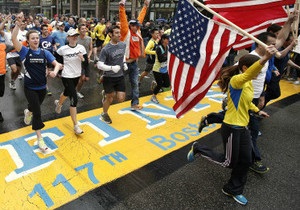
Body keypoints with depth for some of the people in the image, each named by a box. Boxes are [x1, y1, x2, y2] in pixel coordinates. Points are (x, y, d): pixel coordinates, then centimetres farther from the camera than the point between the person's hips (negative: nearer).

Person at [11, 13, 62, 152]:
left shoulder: (45, 53, -2)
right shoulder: (25, 51, -9)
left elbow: (57, 64, -8)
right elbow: (13, 39, -24)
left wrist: (55, 71, -29)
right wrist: (18, 24, -33)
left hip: (42, 87, 4)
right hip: (30, 88, -3)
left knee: (35, 107, 25)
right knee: (37, 112, -7)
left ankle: (28, 112, 64)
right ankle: (40, 139, 4)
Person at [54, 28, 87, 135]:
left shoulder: (81, 47, -4)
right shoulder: (63, 49, -12)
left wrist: (82, 59, -20)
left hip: (77, 75, 5)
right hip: (67, 76, -5)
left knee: (67, 92, 28)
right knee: (74, 99, -13)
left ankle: (59, 103, 64)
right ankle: (76, 126, -6)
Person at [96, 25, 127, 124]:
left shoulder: (123, 45, -1)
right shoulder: (106, 49, -18)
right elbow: (99, 65, -17)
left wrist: (124, 63, 5)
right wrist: (111, 68, -29)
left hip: (120, 76, 5)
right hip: (109, 78, -5)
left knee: (121, 99, 2)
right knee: (110, 98, 8)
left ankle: (106, 94, 31)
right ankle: (104, 114, 36)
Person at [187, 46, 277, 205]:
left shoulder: (248, 83, 8)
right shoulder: (236, 80, -22)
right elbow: (248, 74, -47)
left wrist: (257, 110, 20)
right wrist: (266, 58, -62)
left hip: (243, 128, 9)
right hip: (231, 128, -9)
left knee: (246, 161, 16)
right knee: (229, 162, 7)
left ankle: (233, 190, 37)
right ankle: (198, 148, 25)